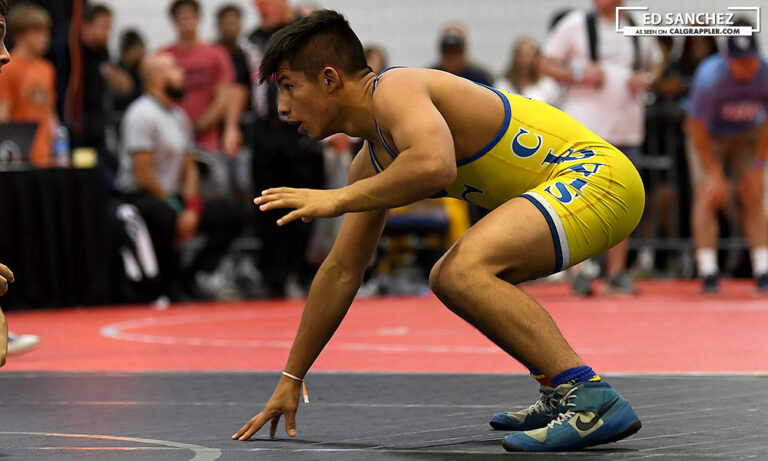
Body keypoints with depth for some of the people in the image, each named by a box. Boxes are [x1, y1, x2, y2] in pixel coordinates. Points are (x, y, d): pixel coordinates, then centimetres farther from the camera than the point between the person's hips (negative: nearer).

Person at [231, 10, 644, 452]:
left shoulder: (396, 89, -14)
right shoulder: (373, 160, 16)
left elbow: (435, 165, -36)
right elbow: (341, 272, 23)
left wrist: (338, 199, -24)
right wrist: (290, 380, 26)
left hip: (596, 173, -11)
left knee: (464, 271, -28)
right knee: (449, 279, 24)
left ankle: (593, 399, -29)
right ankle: (561, 398, 22)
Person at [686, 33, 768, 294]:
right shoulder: (710, 78, -33)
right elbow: (698, 128, -23)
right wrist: (714, 173, -22)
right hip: (709, 136, -2)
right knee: (707, 196, -16)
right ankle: (707, 273, -18)